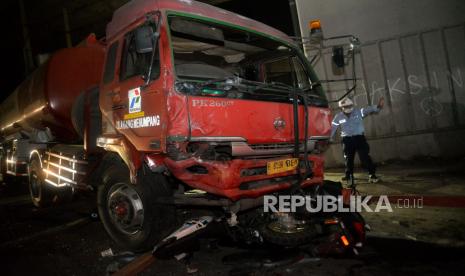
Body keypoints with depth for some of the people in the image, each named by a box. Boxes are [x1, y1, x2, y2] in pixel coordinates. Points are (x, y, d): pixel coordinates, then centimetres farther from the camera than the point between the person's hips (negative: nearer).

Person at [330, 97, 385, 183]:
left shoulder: (359, 112, -3)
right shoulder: (338, 117, 0)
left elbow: (369, 109, -15)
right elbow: (333, 128, 1)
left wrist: (378, 107, -34)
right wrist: (330, 138, -4)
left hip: (359, 137, -2)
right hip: (347, 139, 2)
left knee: (364, 156, -9)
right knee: (348, 158, 13)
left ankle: (372, 174, -3)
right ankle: (349, 175, 30)